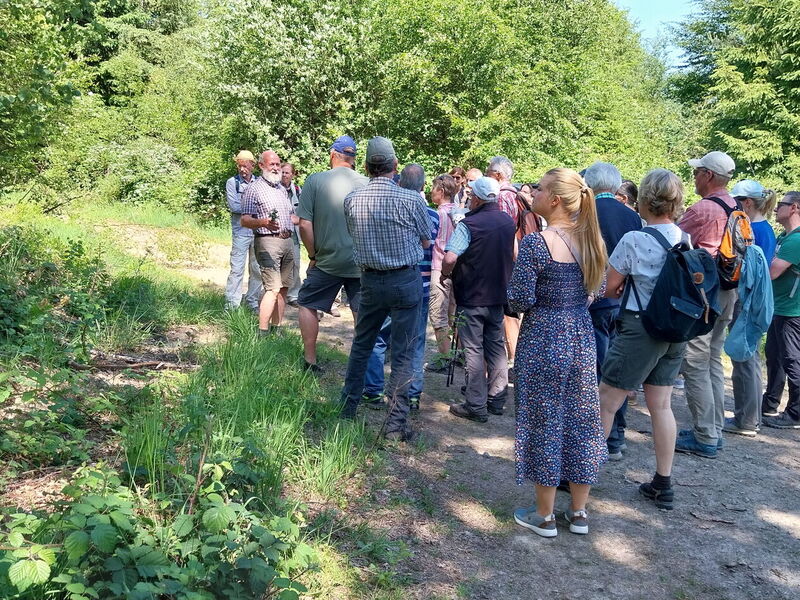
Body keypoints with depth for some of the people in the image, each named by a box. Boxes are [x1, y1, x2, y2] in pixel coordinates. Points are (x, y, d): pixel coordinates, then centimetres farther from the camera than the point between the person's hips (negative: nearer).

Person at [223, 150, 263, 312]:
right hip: (241, 231, -3)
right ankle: (231, 304, -2)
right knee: (237, 269, -6)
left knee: (257, 270, 7)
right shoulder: (232, 182, 3)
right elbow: (234, 206, -9)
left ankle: (253, 302, 17)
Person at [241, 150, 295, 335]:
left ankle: (277, 328, 16)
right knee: (273, 288, -16)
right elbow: (245, 220, -14)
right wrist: (264, 222, -29)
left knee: (284, 287, 8)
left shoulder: (282, 189, 21)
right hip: (268, 242, -8)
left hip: (287, 241, 8)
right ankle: (262, 332, -13)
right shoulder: (254, 189, -4)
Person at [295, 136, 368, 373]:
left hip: (329, 260, -2)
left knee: (307, 304, 16)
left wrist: (313, 256, 5)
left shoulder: (315, 180, -6)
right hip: (362, 263, 2)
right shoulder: (367, 184, -1)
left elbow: (305, 224, -8)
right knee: (363, 313, 11)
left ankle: (310, 362, 17)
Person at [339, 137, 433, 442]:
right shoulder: (411, 199, -14)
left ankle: (347, 408, 29)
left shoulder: (351, 200, -5)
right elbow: (426, 242, -1)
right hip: (406, 281, -3)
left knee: (361, 344, 19)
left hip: (370, 280, 3)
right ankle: (396, 422, 7)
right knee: (403, 353, 3)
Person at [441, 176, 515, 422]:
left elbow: (449, 258, -27)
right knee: (496, 346, 15)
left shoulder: (469, 224, -19)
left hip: (471, 297, -6)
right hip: (498, 295, 7)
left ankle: (476, 406, 6)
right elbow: (514, 255, 17)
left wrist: (445, 274, -8)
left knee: (474, 350, 1)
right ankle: (497, 399, 24)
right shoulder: (508, 222, 4)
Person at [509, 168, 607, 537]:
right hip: (582, 339, 6)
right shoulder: (591, 239, 2)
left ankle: (544, 516, 20)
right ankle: (578, 513, 27)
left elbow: (520, 300, -17)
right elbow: (595, 292, 10)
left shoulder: (535, 243, -18)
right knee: (580, 422, 14)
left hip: (543, 341, -6)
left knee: (545, 423, 6)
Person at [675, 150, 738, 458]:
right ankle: (714, 430, 24)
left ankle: (705, 439, 2)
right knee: (713, 362, 16)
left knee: (696, 366, -3)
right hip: (726, 292, 9)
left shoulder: (702, 209, -17)